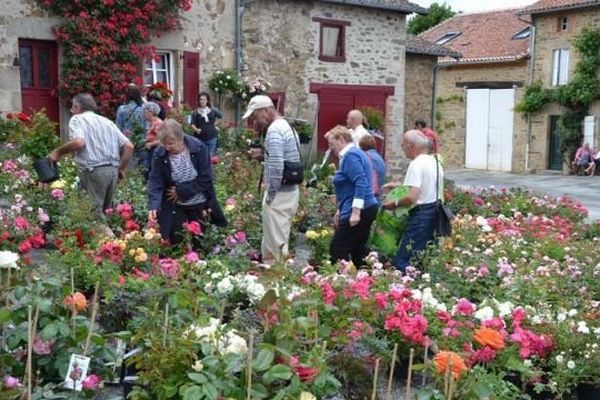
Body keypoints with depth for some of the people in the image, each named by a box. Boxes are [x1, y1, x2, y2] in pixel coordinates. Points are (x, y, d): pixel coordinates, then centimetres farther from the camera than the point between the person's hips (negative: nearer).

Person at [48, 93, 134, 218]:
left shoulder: (77, 119, 3)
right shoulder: (107, 121, 21)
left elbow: (79, 142, -19)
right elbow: (129, 146, 12)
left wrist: (58, 152, -5)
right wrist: (121, 169, 20)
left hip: (93, 171, -7)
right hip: (113, 170, 7)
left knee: (94, 214, -5)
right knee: (106, 211, 14)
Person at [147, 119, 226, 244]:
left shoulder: (198, 148, -17)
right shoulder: (159, 154, -13)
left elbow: (206, 179, -16)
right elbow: (155, 182, -13)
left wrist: (181, 190, -19)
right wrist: (153, 205, -29)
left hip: (201, 205, -1)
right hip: (174, 208, 1)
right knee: (176, 243, 7)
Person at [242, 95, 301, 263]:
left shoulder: (274, 130, -18)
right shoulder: (288, 127, 14)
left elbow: (276, 167, -26)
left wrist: (271, 195, -18)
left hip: (279, 195, -10)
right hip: (291, 191, 10)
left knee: (275, 245, -1)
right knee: (281, 242, 17)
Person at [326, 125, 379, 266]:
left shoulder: (350, 156, -13)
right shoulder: (354, 153, 19)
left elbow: (361, 184, -23)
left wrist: (355, 212, -25)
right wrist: (340, 211, 27)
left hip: (358, 211, -10)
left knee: (337, 250, -8)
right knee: (358, 251, 13)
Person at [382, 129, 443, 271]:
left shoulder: (417, 164, -15)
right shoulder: (435, 162, 14)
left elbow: (412, 197, -24)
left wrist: (395, 203, -8)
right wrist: (400, 186, 28)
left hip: (421, 215, -10)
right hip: (435, 212, 10)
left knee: (402, 262, -10)